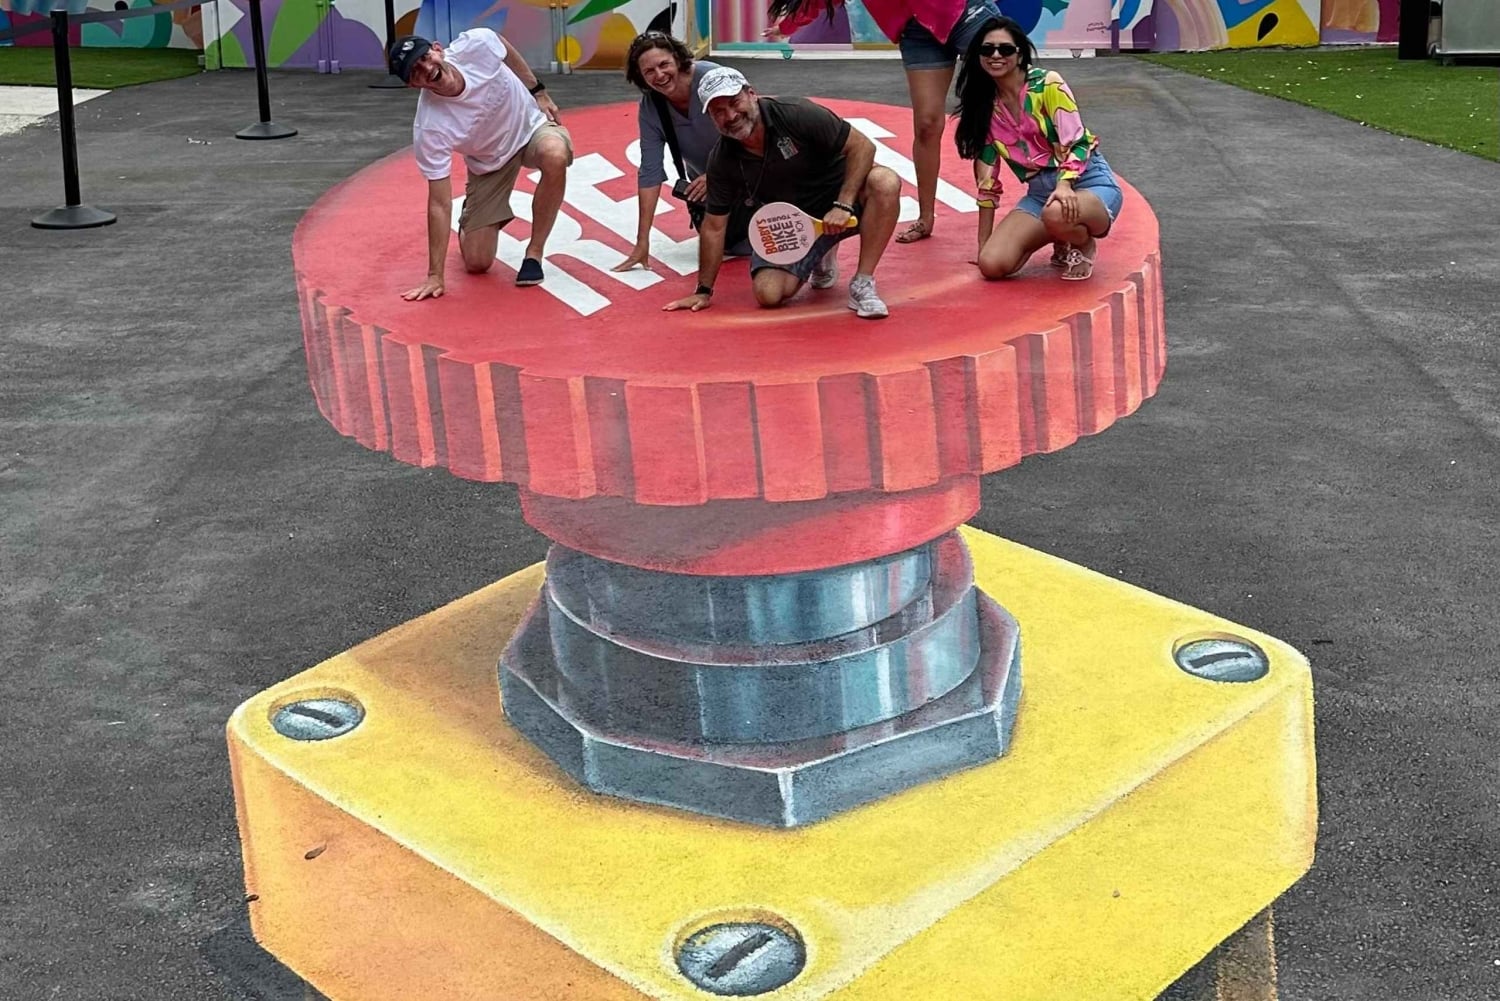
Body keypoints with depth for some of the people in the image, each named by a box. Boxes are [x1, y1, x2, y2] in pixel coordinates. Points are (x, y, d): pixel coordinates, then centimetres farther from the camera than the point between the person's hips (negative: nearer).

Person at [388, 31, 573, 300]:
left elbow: (507, 51, -2)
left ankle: (534, 253, -17)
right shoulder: (429, 128, -33)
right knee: (477, 263, -5)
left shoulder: (477, 43, -29)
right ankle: (468, 222, 33)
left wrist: (539, 92, 2)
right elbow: (439, 203, -28)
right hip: (489, 164, -1)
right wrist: (435, 276, -29)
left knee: (555, 156, -37)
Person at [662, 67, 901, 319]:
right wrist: (704, 291, 1)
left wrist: (843, 205, -30)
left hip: (843, 197, -3)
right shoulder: (722, 162, -11)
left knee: (884, 182, -35)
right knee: (768, 293, -21)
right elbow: (714, 226, -1)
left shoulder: (797, 115, -22)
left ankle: (862, 285, -21)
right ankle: (820, 259, 15)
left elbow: (863, 147, -19)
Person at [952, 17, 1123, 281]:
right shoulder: (984, 105, 6)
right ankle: (1063, 242, 11)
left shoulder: (1047, 84, -9)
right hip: (1039, 193, 5)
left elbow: (1077, 143, -15)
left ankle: (1084, 245, -2)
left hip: (1088, 181, -5)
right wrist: (983, 244, 7)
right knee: (992, 264, -18)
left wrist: (1064, 184, -35)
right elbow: (986, 179, 8)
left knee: (1056, 214, -42)